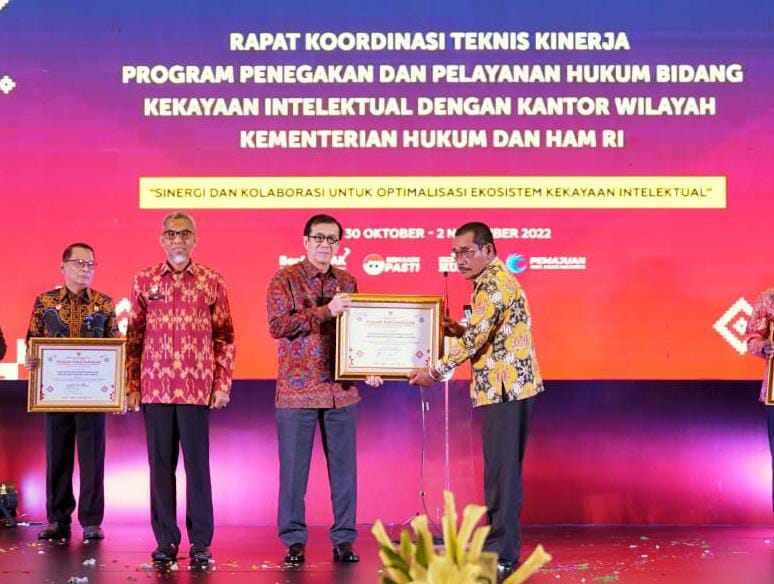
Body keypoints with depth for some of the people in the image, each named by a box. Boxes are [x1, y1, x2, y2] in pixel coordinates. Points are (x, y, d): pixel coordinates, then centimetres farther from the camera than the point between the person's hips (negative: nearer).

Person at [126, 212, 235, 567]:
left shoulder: (212, 281, 4)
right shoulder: (145, 281, 7)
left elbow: (225, 337, 6)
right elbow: (133, 337, 9)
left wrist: (223, 384, 0)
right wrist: (131, 386, 5)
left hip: (197, 388, -1)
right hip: (155, 387, 1)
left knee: (197, 464, 1)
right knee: (160, 465, 5)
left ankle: (200, 543, 8)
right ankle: (165, 540, 14)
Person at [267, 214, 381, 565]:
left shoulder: (347, 282, 12)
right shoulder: (285, 280, -1)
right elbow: (277, 326, -14)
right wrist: (325, 311, -20)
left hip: (341, 390, 3)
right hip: (296, 390, -3)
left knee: (343, 467, 5)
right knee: (293, 468, 2)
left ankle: (343, 539, 13)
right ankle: (294, 540, 11)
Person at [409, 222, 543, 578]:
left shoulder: (493, 284, -14)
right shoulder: (496, 278, 18)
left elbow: (474, 339, -18)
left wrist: (435, 372, -9)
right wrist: (459, 331, 10)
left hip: (505, 387, -11)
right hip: (506, 387, 11)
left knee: (501, 471, -8)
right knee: (502, 469, 14)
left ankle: (501, 556, -6)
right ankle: (500, 546, 20)